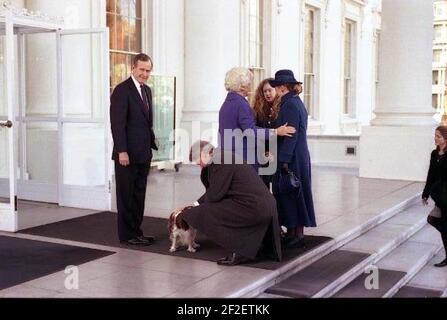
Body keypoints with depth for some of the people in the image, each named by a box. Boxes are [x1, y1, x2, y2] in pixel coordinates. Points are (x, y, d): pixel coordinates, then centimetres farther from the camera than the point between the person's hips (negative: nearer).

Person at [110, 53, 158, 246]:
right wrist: (122, 151, -20)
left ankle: (136, 231, 21)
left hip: (143, 154, 8)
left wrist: (152, 144, 13)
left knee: (139, 194, 12)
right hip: (127, 154, -8)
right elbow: (117, 124, -16)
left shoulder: (147, 90, 15)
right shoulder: (122, 90, -10)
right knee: (126, 195, 2)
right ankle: (127, 235, 10)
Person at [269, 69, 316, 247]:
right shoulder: (296, 102, 14)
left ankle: (298, 235, 6)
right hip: (299, 157, 10)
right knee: (289, 194, 13)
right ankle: (291, 232, 20)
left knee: (292, 195, -2)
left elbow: (290, 134, -21)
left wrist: (284, 160, -21)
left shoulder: (290, 104, -16)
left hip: (292, 159, -10)